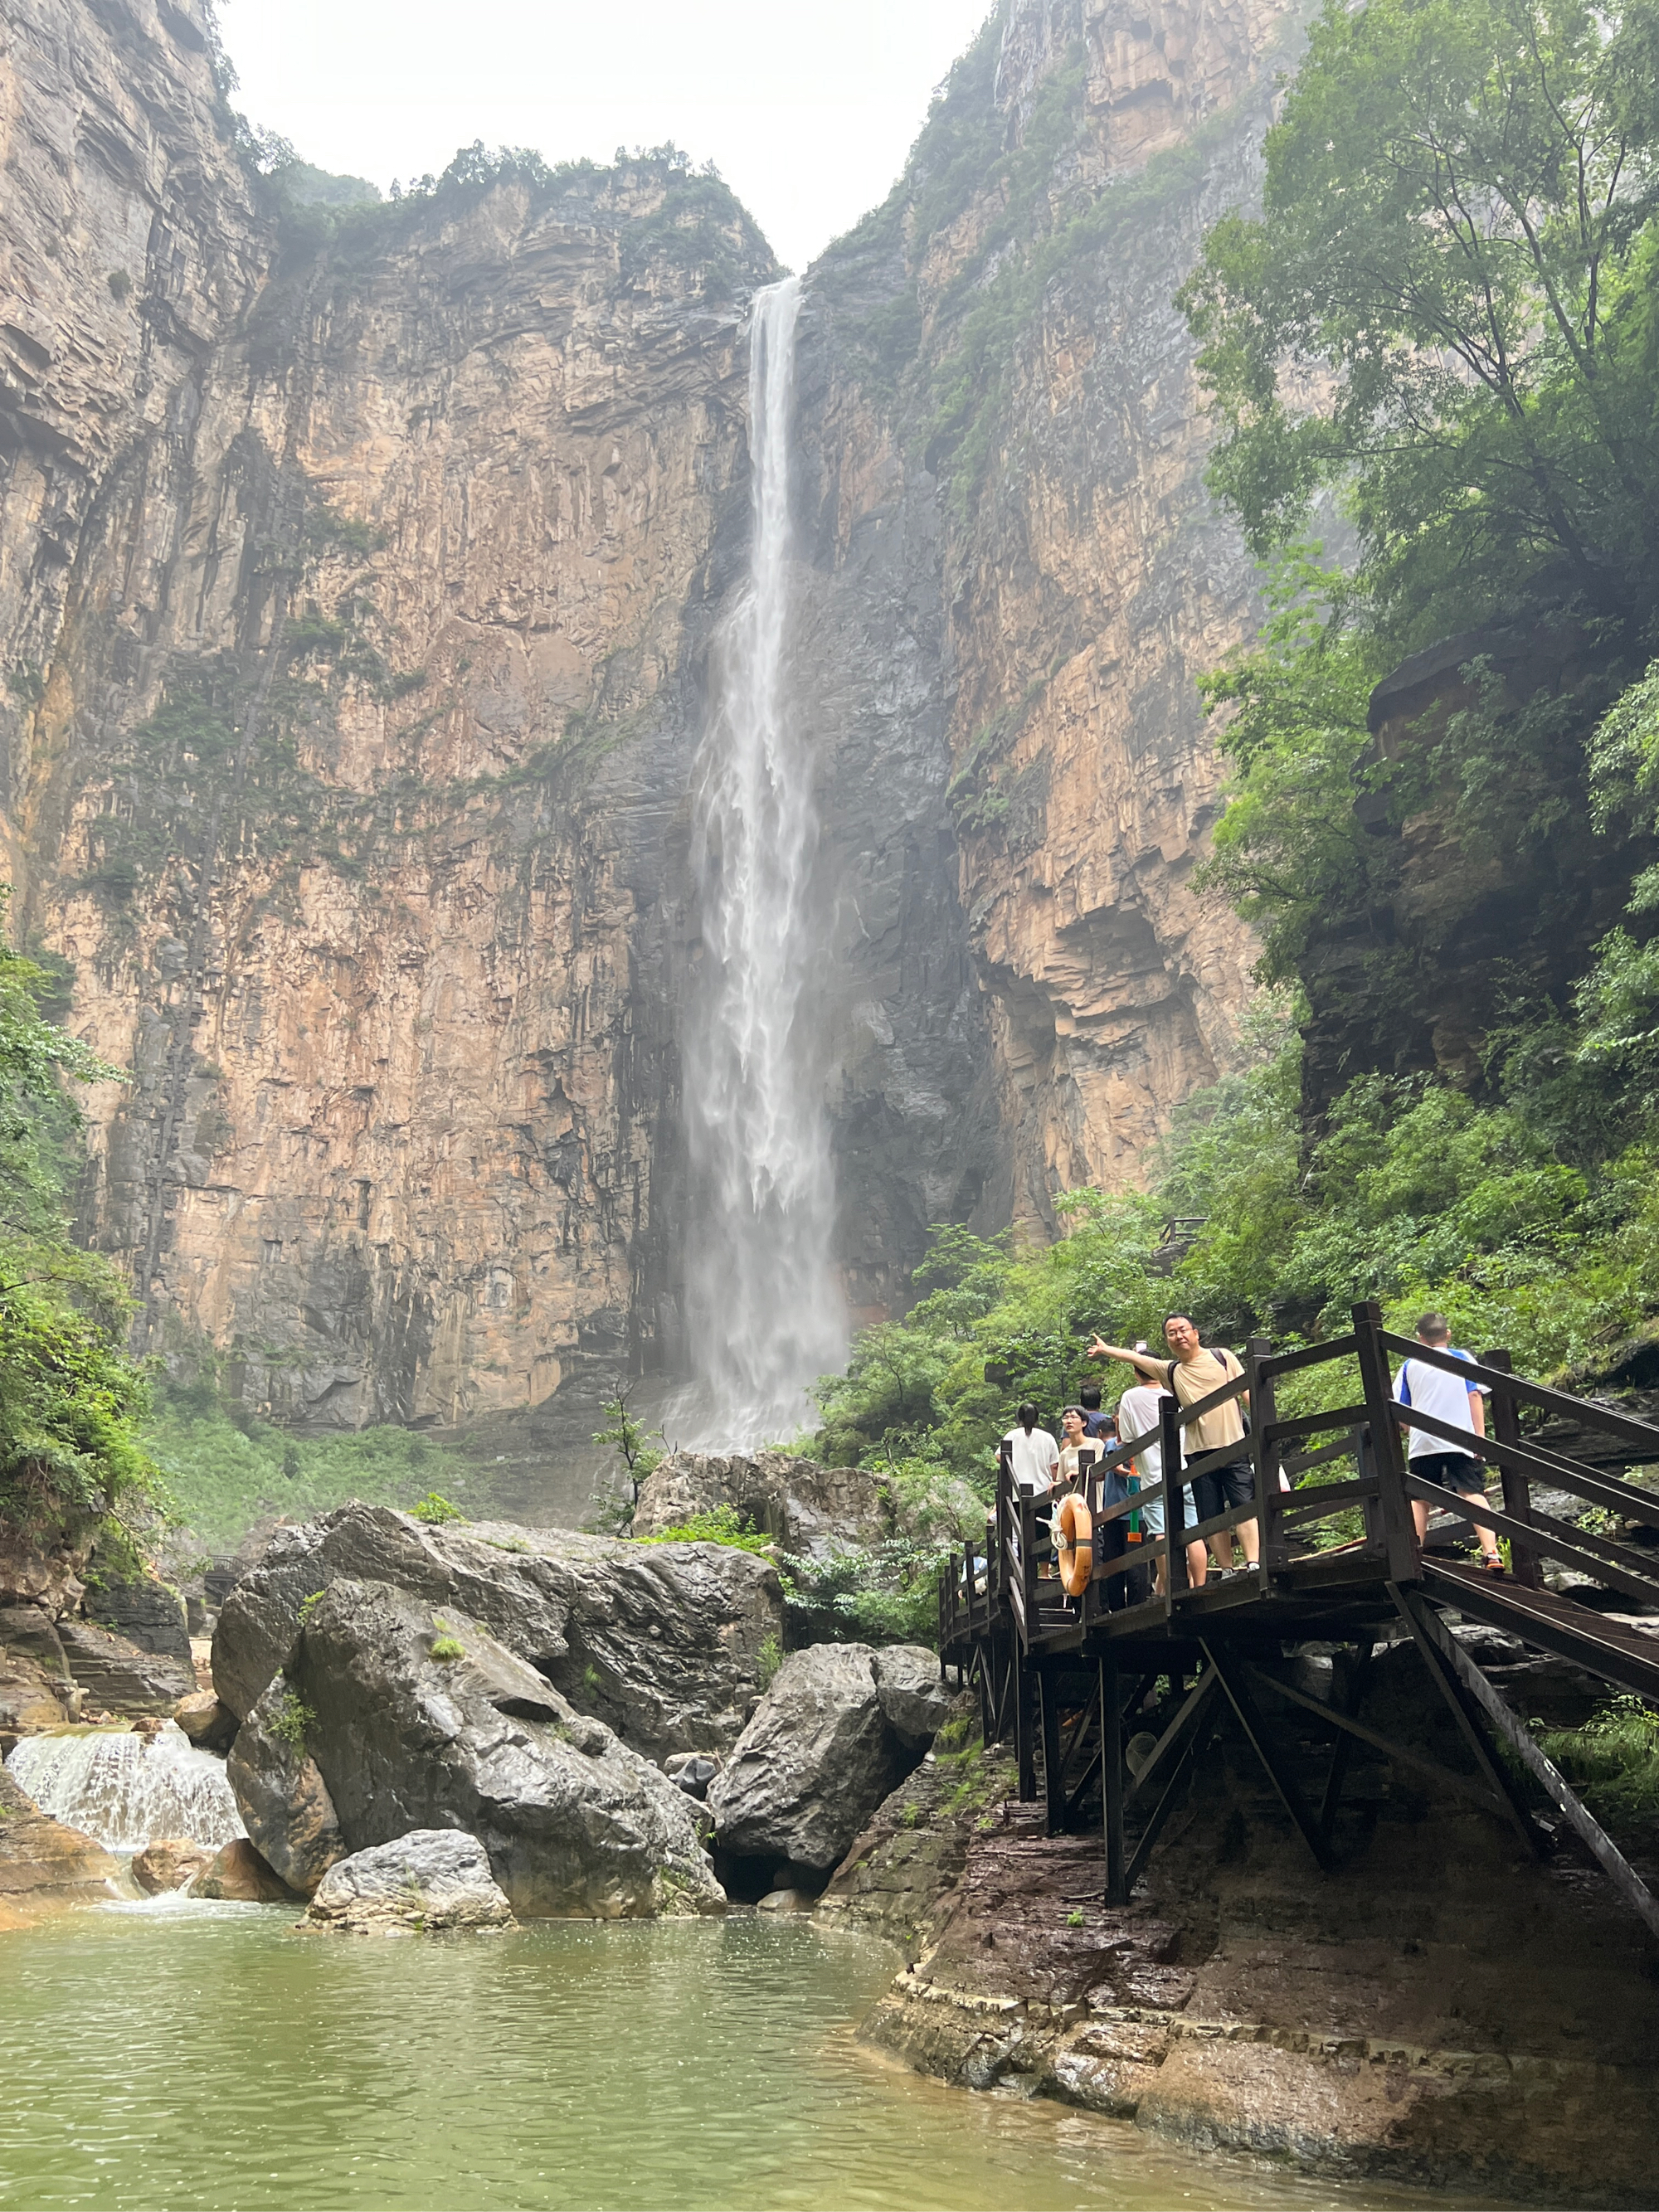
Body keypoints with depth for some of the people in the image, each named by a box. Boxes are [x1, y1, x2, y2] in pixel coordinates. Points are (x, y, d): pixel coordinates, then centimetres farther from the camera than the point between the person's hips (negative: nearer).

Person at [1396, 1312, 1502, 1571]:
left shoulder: (1410, 1366, 13)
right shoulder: (1463, 1358, 10)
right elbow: (1475, 1396, -1)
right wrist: (1480, 1435, -3)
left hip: (1422, 1443, 1)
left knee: (1419, 1500, 11)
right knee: (1474, 1493, -7)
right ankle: (1491, 1554, -23)